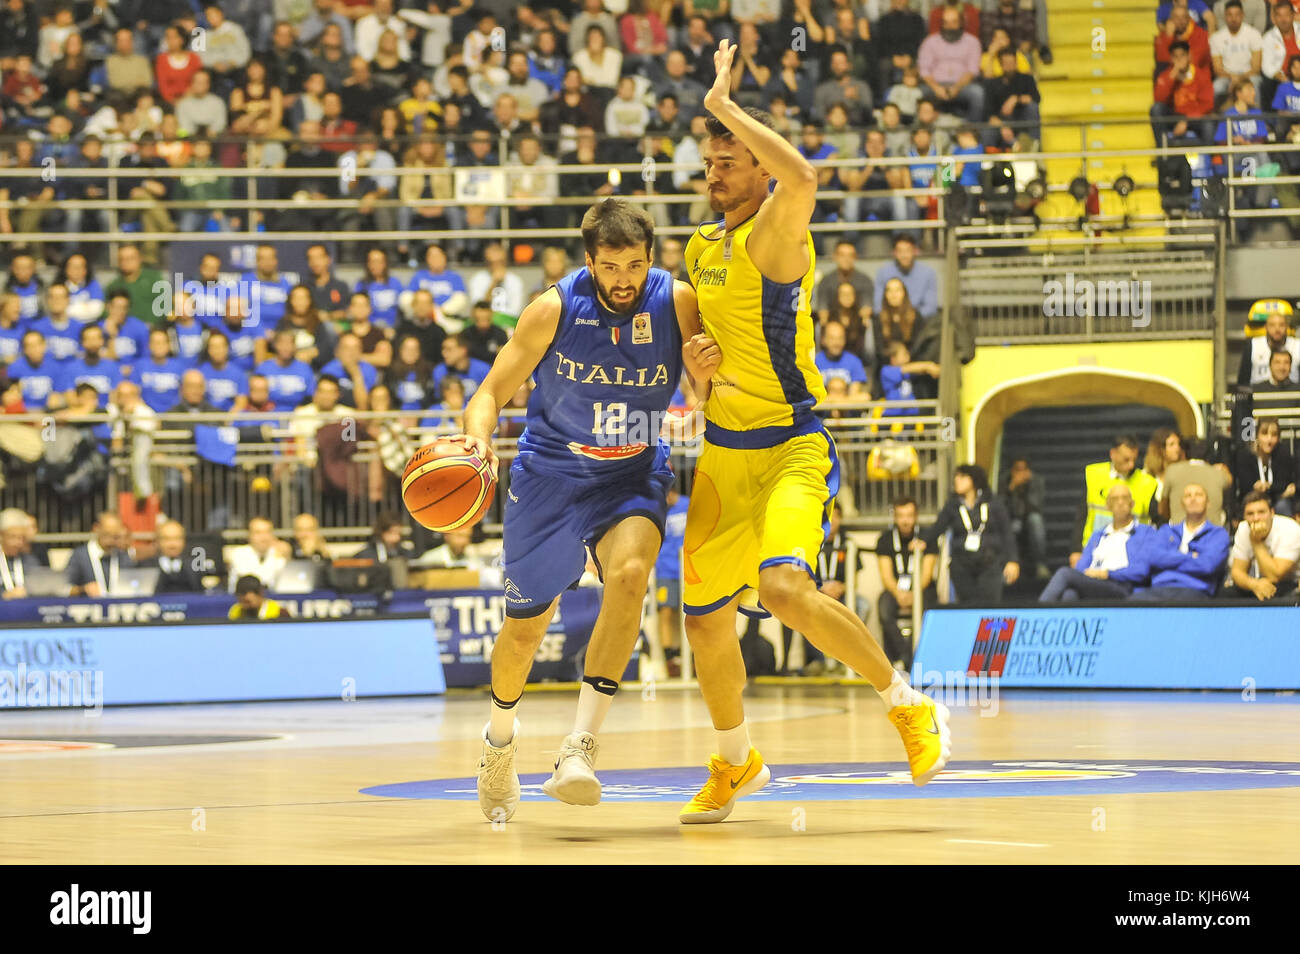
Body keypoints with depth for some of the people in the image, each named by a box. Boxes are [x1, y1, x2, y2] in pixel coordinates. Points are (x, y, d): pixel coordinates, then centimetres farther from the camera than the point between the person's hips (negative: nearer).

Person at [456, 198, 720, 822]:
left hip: (634, 474, 0)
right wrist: (478, 438, -34)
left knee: (630, 572, -31)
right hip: (551, 472, 0)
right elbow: (493, 392, -12)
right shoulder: (555, 309, -18)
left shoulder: (676, 302, -15)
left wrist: (706, 369, -33)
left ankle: (580, 747, -31)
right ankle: (501, 735, 43)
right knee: (525, 626, 10)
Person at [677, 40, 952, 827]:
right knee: (706, 617, 12)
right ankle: (736, 763, 35)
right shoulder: (704, 247, 10)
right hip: (723, 456, 8)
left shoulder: (774, 234, -15)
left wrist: (725, 106, -27)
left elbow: (803, 178, -38)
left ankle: (911, 707, -13)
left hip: (790, 451, -8)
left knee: (784, 587, -30)